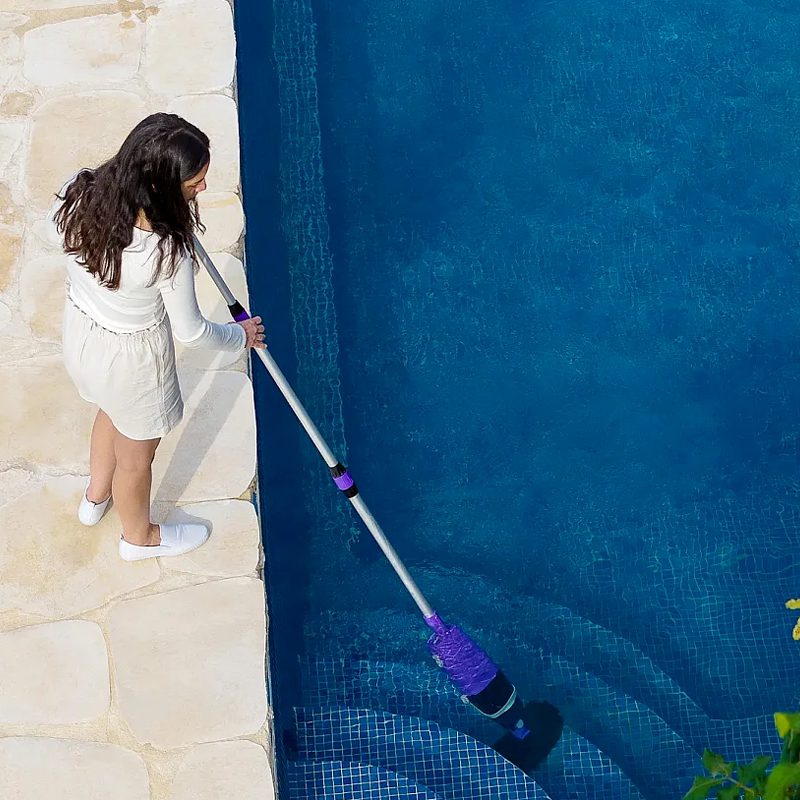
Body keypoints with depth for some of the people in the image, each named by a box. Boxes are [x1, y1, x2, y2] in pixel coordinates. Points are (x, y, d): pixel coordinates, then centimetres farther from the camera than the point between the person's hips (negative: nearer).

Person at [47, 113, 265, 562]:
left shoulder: (81, 192, -24)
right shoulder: (168, 253, -39)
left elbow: (56, 234, 1)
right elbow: (190, 332, -21)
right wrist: (240, 336, -2)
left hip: (80, 333, 6)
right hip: (131, 359, -6)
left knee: (114, 410, 38)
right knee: (136, 453, 24)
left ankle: (96, 497, 66)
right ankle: (139, 536, 55)